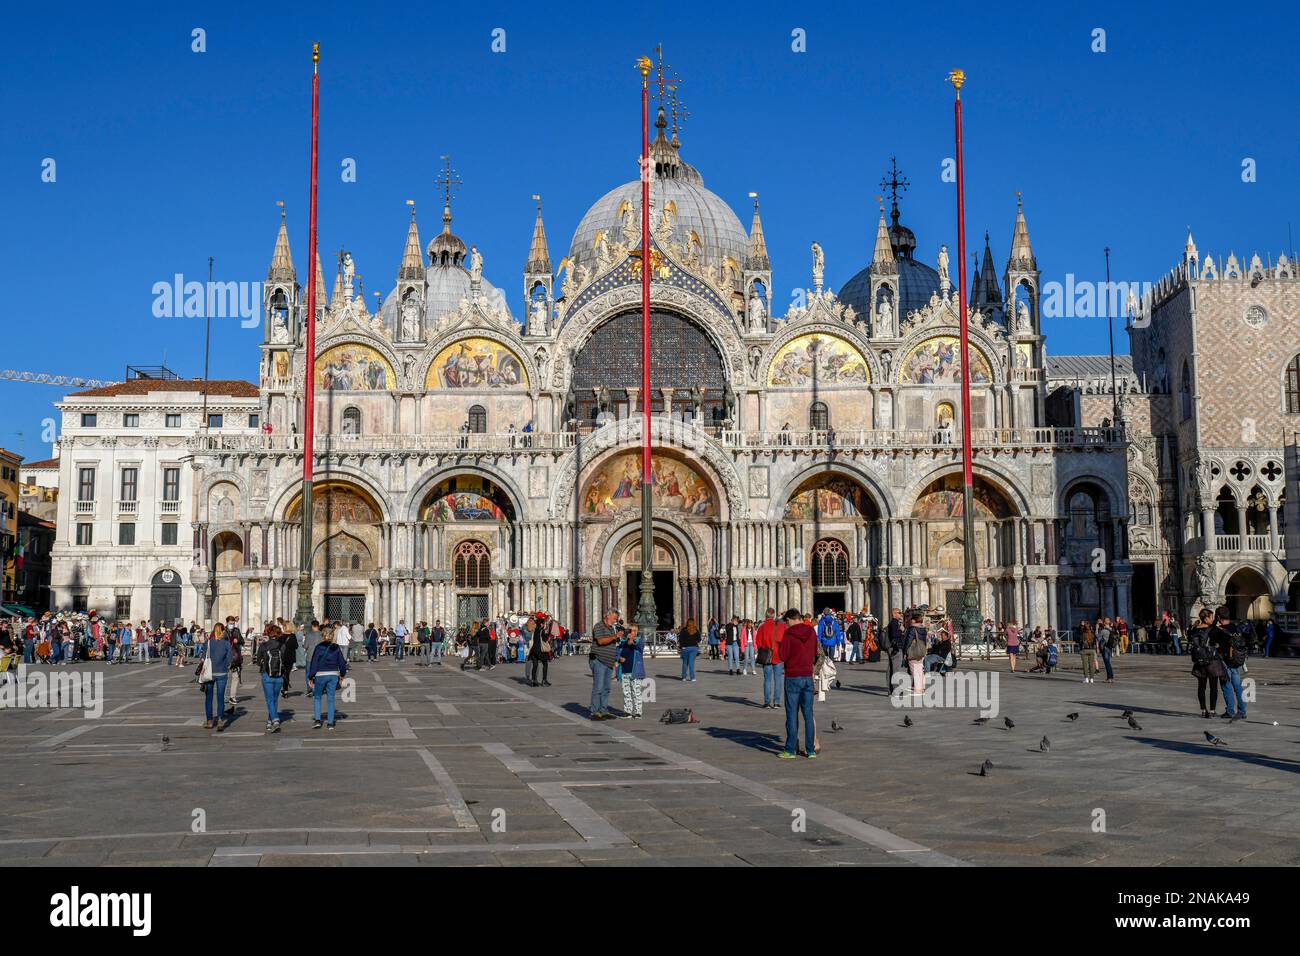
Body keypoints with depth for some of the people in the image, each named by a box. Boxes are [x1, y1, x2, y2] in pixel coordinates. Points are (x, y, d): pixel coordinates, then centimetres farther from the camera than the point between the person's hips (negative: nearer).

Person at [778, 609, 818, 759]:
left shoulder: (788, 634, -11)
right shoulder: (811, 632, 4)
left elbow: (784, 656, -9)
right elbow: (815, 653, 12)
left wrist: (781, 645, 7)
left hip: (792, 678, -4)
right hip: (808, 676, 4)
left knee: (792, 715, 2)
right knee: (808, 714, 8)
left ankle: (791, 750, 4)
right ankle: (811, 749, 9)